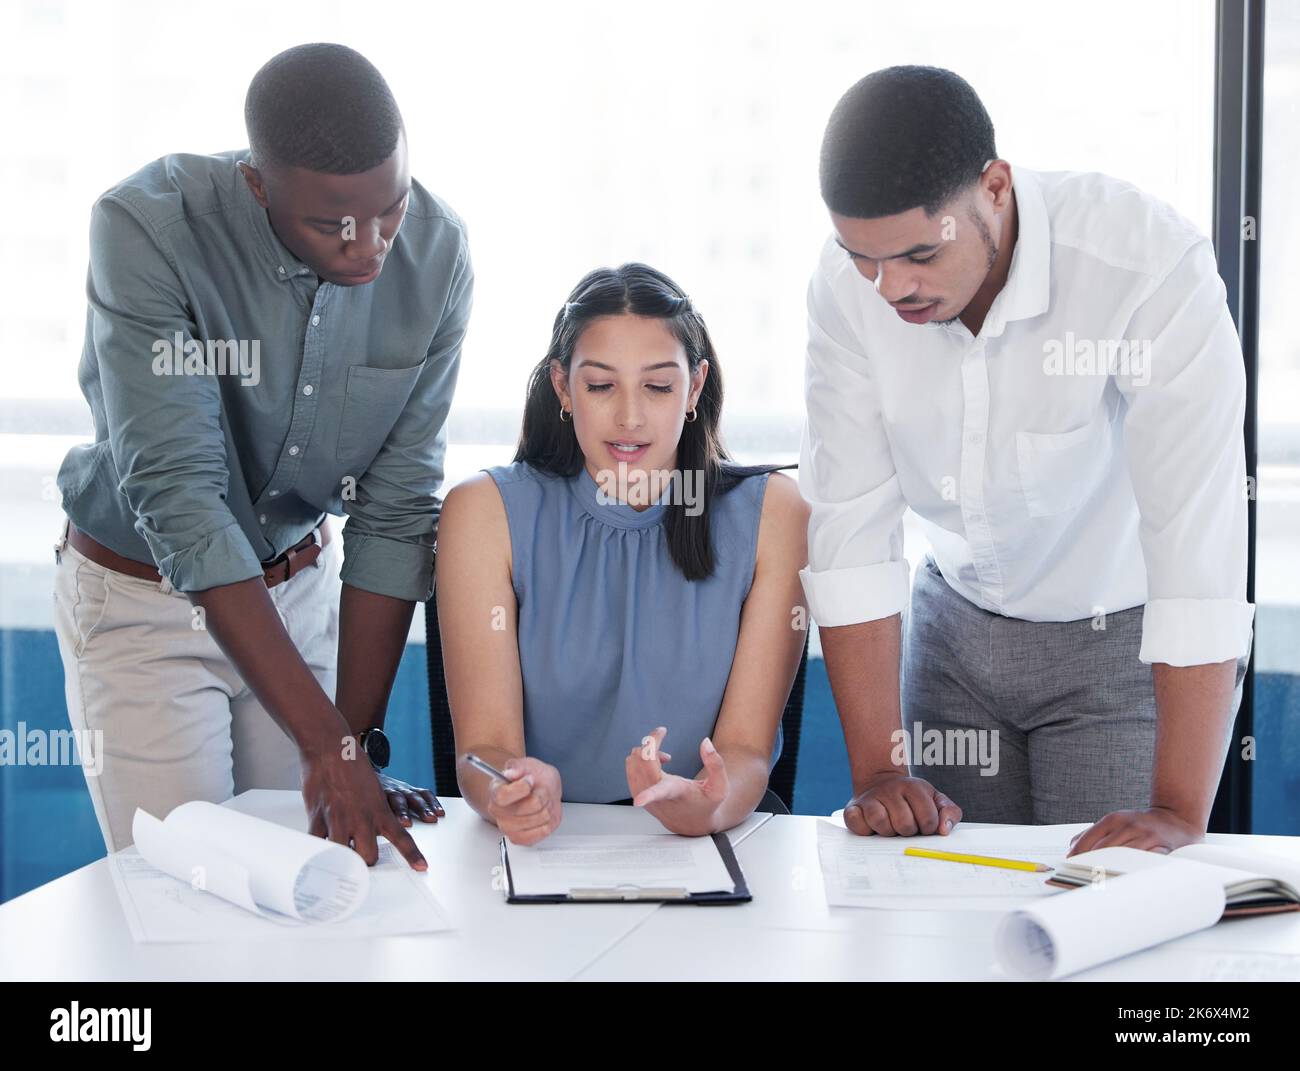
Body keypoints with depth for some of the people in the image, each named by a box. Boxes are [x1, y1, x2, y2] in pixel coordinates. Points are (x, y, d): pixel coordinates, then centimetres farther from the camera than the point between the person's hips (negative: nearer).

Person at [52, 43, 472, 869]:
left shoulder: (435, 253, -16)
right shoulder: (149, 228, -28)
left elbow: (397, 507, -13)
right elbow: (178, 497, -33)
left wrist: (360, 747, -16)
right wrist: (326, 744, -37)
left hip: (301, 582, 3)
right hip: (141, 596, -3)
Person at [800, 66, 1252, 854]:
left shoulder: (1153, 265, -31)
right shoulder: (847, 286, -17)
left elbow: (1198, 535, -34)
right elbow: (851, 522, -14)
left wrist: (1180, 815, -36)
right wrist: (878, 774, -18)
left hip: (1125, 637, -3)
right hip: (960, 622, 4)